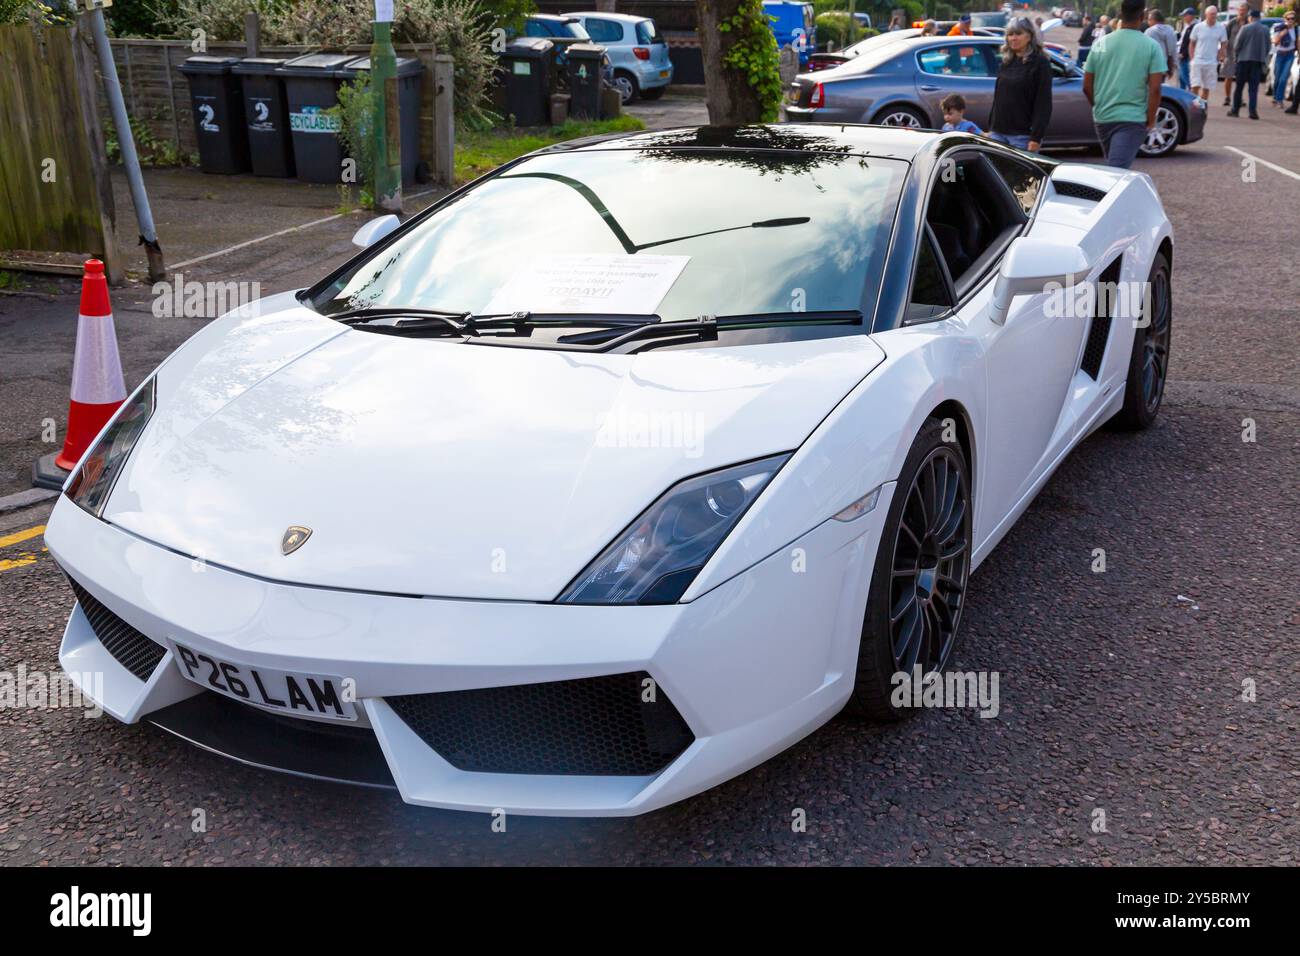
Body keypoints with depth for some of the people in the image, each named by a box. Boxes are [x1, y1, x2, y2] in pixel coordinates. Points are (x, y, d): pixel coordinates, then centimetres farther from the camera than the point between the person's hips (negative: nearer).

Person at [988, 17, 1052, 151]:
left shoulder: (1040, 63, -5)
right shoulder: (1006, 62, 14)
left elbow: (1043, 104, -10)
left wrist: (1036, 138, -18)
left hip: (1023, 135, -6)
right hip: (998, 132, 6)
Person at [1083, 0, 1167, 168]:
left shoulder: (1101, 44, 4)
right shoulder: (1151, 47, -5)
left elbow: (1087, 86, 7)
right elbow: (1155, 89, -10)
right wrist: (1150, 120, 0)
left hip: (1102, 118, 4)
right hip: (1133, 119, -4)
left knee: (1112, 166, 20)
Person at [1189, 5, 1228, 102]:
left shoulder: (1221, 28, 3)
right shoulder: (1198, 27, 0)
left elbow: (1224, 43, 12)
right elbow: (1192, 44, 6)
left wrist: (1219, 56, 0)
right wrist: (1192, 57, -1)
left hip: (1211, 63, 2)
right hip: (1197, 61, -2)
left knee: (1207, 88, 5)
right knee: (1195, 86, -10)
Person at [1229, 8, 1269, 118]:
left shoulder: (1245, 28, -6)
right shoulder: (1265, 29, 4)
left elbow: (1238, 45, -5)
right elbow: (1267, 47, 6)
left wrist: (1237, 57, 11)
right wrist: (1262, 57, 18)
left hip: (1244, 59, -3)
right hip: (1259, 60, 3)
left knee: (1239, 86, 7)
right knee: (1254, 88, 3)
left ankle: (1235, 109, 9)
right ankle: (1253, 111, -5)